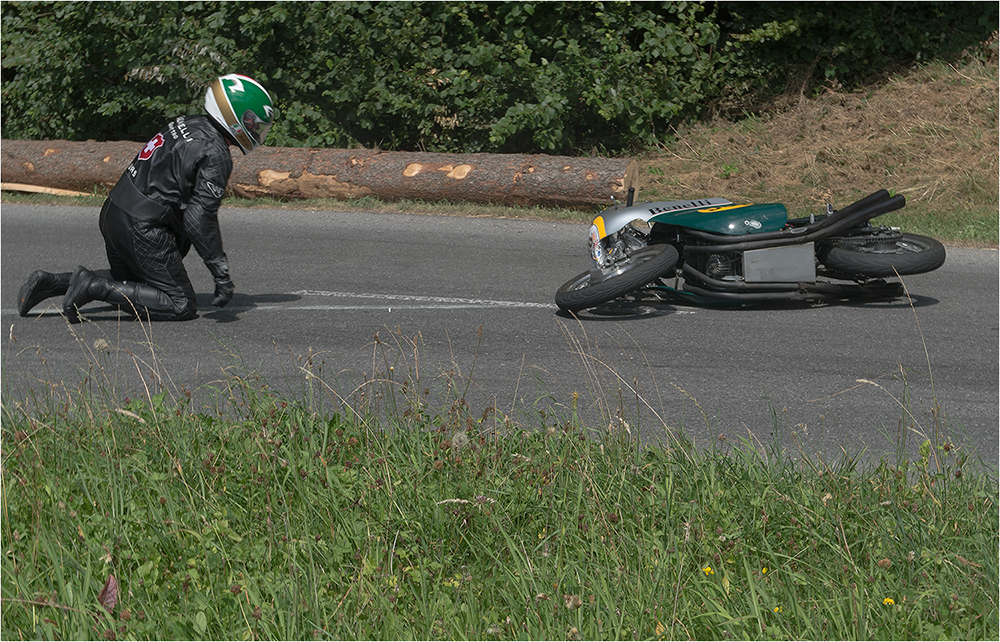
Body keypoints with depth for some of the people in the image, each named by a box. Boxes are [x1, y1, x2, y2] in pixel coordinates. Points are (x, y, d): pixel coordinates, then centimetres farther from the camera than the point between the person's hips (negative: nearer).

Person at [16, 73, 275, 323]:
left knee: (130, 282, 30)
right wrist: (220, 271, -17)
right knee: (182, 306, -3)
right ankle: (94, 287, -12)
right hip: (142, 229, -9)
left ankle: (52, 282, 16)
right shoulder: (216, 155, -15)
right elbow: (200, 217, -22)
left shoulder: (187, 124, 13)